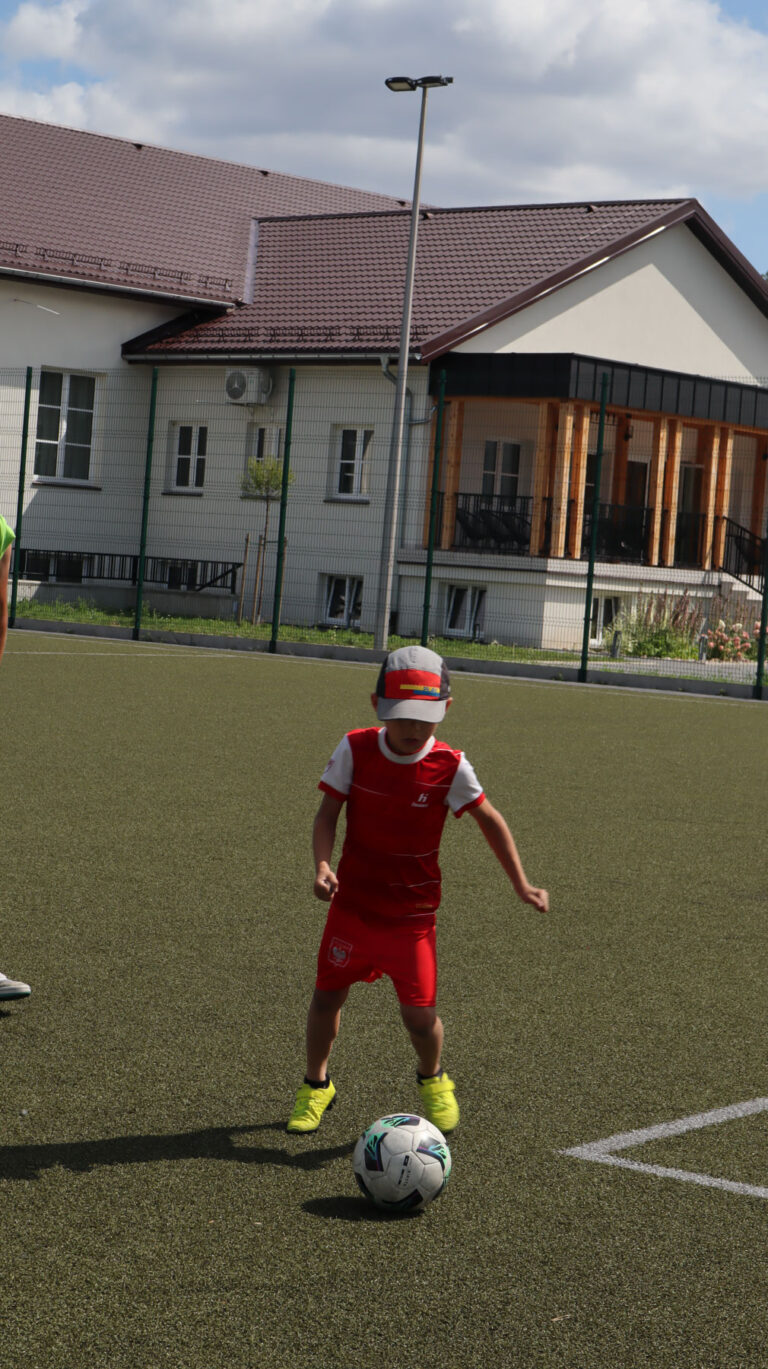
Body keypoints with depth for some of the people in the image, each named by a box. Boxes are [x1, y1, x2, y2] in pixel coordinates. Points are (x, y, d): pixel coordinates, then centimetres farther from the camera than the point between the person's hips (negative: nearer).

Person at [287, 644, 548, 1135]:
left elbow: (490, 820, -1)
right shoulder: (356, 749, -10)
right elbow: (328, 813, -6)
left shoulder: (449, 767, -12)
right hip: (353, 903, 1)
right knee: (327, 995, 6)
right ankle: (316, 1085, 31)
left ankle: (432, 1079, 30)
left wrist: (521, 884, -3)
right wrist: (323, 864, -23)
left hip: (413, 910, -1)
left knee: (419, 1012, -4)